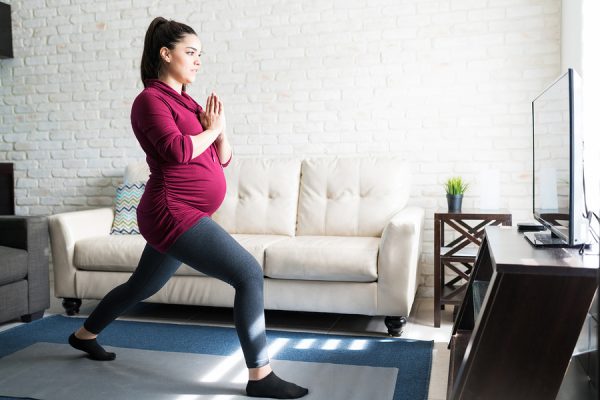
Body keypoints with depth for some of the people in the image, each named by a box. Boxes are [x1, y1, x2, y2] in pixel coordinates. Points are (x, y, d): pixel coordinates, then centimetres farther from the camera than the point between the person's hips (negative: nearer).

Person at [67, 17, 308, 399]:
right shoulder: (151, 100, -9)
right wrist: (212, 129, -8)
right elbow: (178, 150, -25)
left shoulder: (188, 103, 16)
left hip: (179, 216, 10)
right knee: (249, 274, -16)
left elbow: (223, 158, 15)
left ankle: (85, 334, 50)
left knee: (142, 285, 27)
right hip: (174, 214, -10)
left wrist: (220, 129, -3)